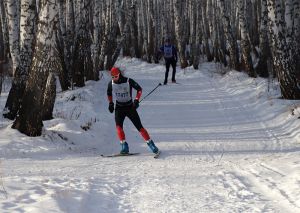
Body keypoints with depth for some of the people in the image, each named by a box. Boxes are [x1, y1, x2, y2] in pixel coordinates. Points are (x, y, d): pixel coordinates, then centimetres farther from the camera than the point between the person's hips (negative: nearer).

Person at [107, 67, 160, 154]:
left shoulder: (128, 81, -15)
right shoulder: (111, 84, -4)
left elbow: (139, 89, -4)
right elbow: (109, 93, 17)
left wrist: (136, 100, -15)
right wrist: (110, 103, 7)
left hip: (130, 107, -2)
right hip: (119, 108, 2)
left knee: (139, 127, -5)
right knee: (118, 126, -18)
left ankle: (150, 144, 5)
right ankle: (124, 147, -13)